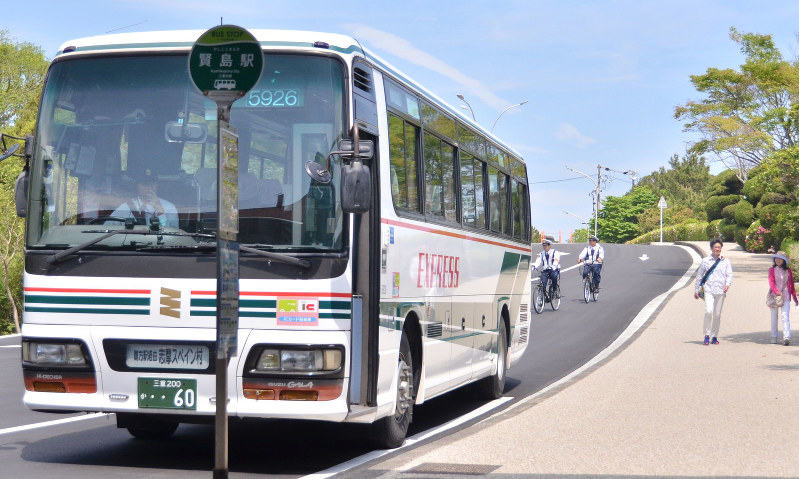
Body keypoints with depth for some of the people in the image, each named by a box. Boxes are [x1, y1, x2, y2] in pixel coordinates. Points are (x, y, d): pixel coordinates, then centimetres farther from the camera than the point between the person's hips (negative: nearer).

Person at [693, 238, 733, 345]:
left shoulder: (725, 261, 9)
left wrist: (727, 284, -13)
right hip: (708, 290, -2)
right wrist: (696, 290, 12)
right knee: (709, 311, -18)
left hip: (720, 291, 2)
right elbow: (699, 276, 12)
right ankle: (707, 335, -8)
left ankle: (714, 336, 15)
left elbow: (730, 274, 7)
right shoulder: (705, 261, 6)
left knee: (717, 314, 5)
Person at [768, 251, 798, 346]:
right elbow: (771, 282, -11)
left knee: (785, 317, -11)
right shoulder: (772, 270, 2)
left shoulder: (788, 270, 8)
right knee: (774, 317, 8)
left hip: (786, 296, 0)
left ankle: (786, 337, -22)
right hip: (775, 296, 0)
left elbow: (791, 284, 13)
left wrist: (795, 298, 15)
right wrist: (776, 291, -29)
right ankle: (774, 337, 20)